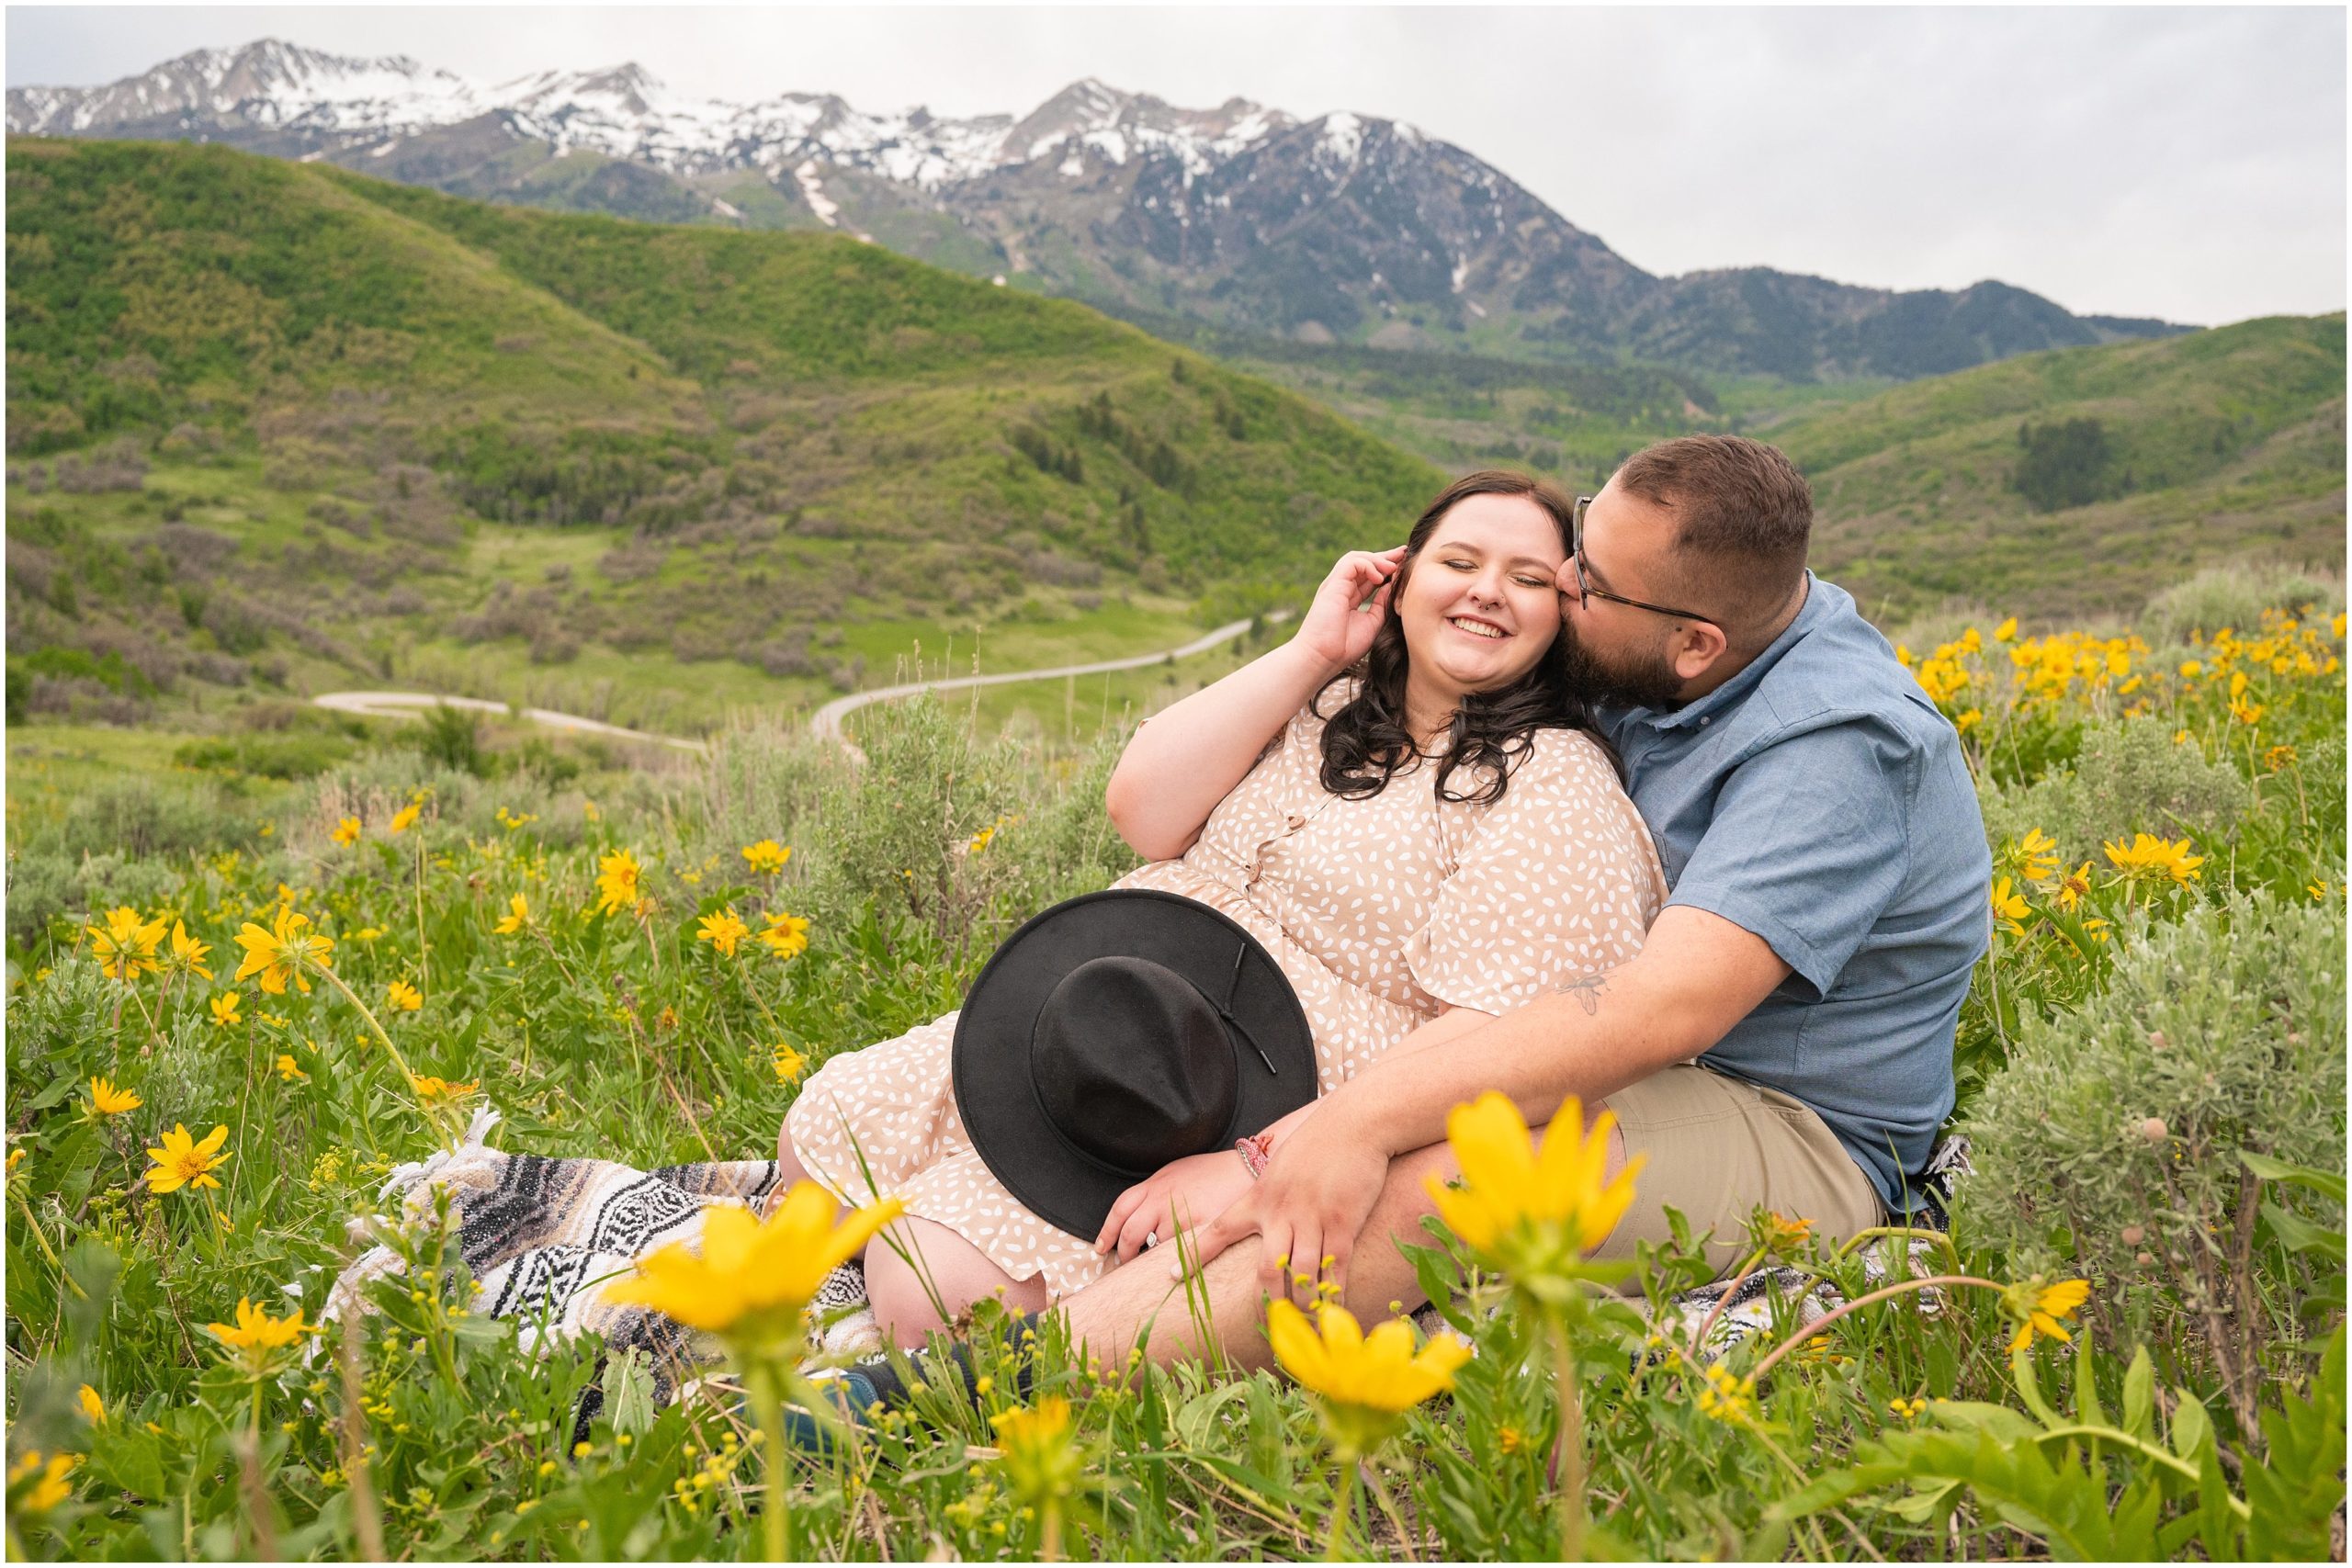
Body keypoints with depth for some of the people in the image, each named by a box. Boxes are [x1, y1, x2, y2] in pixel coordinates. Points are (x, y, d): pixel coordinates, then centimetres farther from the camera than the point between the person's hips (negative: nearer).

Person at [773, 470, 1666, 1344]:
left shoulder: (1557, 791, -10)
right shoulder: (1333, 710, 11)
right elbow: (1141, 811, -1)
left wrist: (1252, 1169, -28)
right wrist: (1312, 652, -5)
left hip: (1275, 1120, -8)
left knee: (935, 1277, -21)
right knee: (826, 1129, 6)